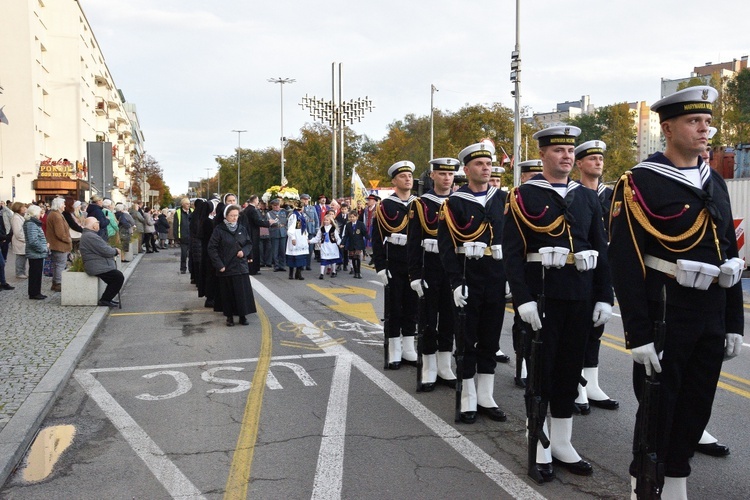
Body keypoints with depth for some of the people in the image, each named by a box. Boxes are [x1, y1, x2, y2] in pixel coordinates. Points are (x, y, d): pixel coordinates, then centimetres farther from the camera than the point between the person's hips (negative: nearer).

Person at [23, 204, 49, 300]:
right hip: (36, 255, -10)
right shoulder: (31, 224, -19)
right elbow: (33, 241, -26)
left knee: (36, 274, 16)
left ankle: (36, 293, 24)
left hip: (37, 254, 10)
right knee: (35, 274, -2)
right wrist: (44, 248, -16)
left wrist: (45, 245, 9)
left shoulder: (33, 223, 14)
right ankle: (34, 294, 6)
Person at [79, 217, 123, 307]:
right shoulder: (91, 237, -20)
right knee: (119, 277, -12)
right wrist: (116, 251, -2)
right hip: (98, 268, -11)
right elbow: (106, 251, -22)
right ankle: (105, 300, -7)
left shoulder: (86, 235, 17)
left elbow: (102, 248, 22)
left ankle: (107, 298, 19)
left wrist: (114, 250, 7)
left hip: (96, 265, 11)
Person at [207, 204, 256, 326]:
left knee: (243, 292, 2)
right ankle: (229, 316, 16)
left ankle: (243, 315, 13)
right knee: (228, 293, 4)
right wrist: (219, 265, -12)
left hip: (241, 267, 3)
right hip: (226, 268, -3)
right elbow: (212, 248, -6)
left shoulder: (242, 229, 5)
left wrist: (244, 251, -8)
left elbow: (248, 244, 14)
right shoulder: (219, 230, -6)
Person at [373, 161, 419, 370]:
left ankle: (408, 350, 20)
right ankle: (394, 352, 11)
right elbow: (377, 239, -5)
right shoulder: (385, 206, -3)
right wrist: (380, 267, -12)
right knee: (394, 309, 3)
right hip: (394, 266, -3)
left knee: (412, 308, 10)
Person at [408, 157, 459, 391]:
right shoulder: (420, 204, -3)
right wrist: (415, 275, -11)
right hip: (430, 268, -3)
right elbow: (413, 243, -5)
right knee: (429, 319, 3)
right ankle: (429, 370, 14)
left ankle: (445, 367, 22)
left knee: (449, 319, 10)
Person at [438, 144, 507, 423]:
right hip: (468, 279, -3)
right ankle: (468, 400, 15)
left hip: (497, 280, 4)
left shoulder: (503, 199, 8)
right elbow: (447, 247, -8)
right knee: (466, 341, 4)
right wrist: (456, 283, -15)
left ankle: (486, 397, 22)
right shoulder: (454, 203, -3)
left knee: (490, 340, 10)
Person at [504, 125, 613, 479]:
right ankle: (540, 447, 16)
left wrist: (604, 297, 5)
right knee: (541, 369, 3)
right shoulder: (523, 196, -3)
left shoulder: (588, 198, 12)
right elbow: (512, 252, -10)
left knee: (570, 369, 11)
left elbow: (601, 250, 12)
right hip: (542, 296, -5)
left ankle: (562, 443, 25)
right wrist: (523, 299, -18)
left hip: (581, 296, 5)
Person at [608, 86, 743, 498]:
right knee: (657, 410, 4)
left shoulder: (715, 183, 11)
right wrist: (638, 335, -18)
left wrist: (734, 323, 12)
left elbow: (729, 256, 15)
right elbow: (625, 265, -16)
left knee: (696, 410, 15)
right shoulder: (640, 183, -11)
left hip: (711, 318, 7)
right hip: (664, 315, -7)